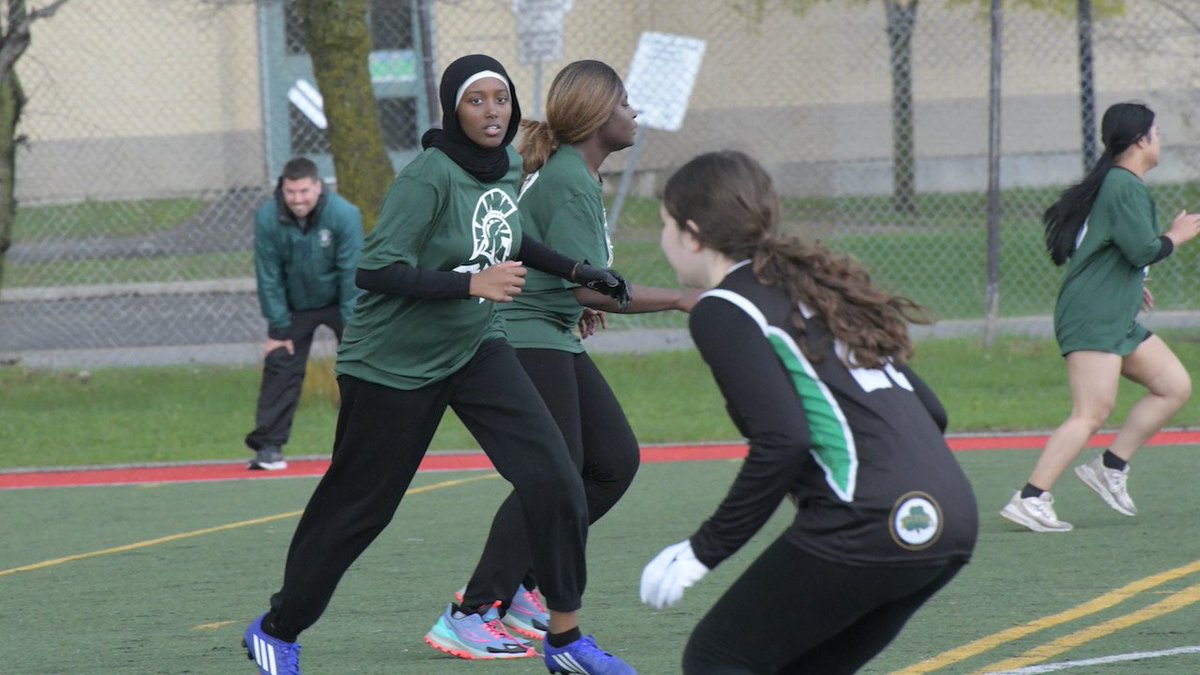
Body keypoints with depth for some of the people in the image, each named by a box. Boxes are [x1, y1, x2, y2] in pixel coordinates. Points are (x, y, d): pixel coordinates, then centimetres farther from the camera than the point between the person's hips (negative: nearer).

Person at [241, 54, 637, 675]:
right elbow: (374, 270, -29)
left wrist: (574, 270, 19)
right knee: (358, 506, 6)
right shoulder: (428, 177, -23)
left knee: (553, 479, -11)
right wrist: (471, 283, -35)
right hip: (395, 362, -6)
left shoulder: (506, 170, 1)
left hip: (475, 350, 6)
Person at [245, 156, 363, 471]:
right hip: (294, 306, 1)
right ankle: (267, 445, -3)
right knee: (280, 366, -7)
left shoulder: (345, 215, -25)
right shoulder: (268, 219, -21)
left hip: (339, 301, -1)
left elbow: (352, 274, -20)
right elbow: (269, 277, -14)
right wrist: (278, 329, -13)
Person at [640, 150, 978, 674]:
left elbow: (782, 440, -14)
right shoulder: (813, 284, 24)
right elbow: (930, 411, 21)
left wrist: (703, 551, -8)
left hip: (865, 526, -8)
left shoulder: (722, 311, -1)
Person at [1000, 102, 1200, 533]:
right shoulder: (1124, 186, -13)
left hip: (1117, 319, 11)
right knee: (1091, 413, -16)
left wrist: (1130, 284, 33)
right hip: (1092, 320, -11)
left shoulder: (1115, 183, 19)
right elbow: (1143, 250, -20)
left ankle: (1111, 467, 8)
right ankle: (1030, 500, -19)